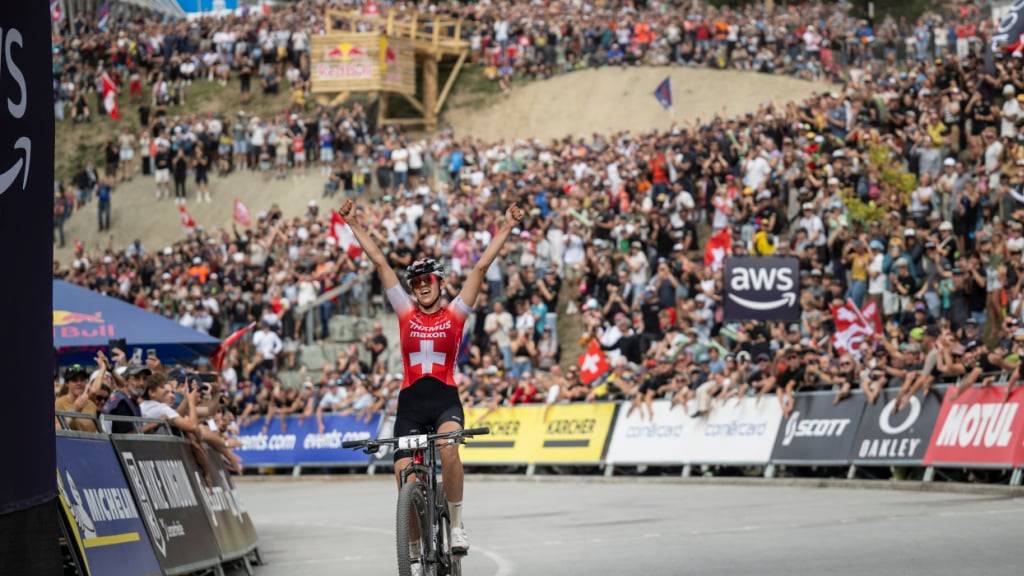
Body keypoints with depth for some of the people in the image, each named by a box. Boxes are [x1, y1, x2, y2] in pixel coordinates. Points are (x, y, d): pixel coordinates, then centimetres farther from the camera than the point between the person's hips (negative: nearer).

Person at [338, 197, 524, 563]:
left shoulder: (455, 314, 5)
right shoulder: (406, 312, 9)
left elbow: (481, 267, 2)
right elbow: (380, 263, 8)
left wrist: (507, 228, 1)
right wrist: (355, 225, 10)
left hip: (446, 398, -2)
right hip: (411, 401, 2)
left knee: (448, 447, -32)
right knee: (404, 471, -7)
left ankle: (456, 525, -19)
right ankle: (414, 543, 12)